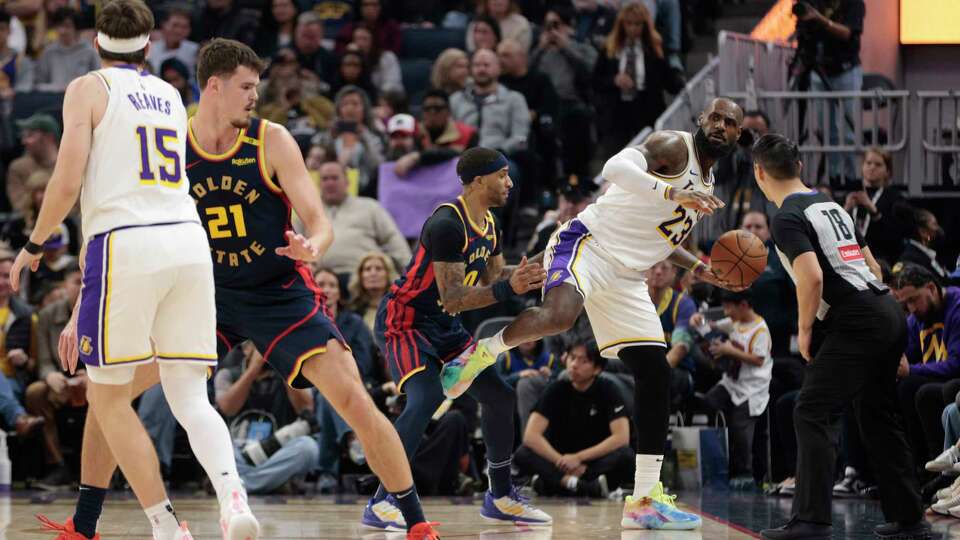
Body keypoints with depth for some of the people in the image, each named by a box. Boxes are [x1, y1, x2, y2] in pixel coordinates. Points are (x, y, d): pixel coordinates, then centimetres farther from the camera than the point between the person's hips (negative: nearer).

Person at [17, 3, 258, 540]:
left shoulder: (89, 89, 5)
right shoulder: (171, 97, 22)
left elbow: (68, 183, -5)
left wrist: (34, 247, 11)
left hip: (127, 244, -5)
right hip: (189, 239, 5)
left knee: (109, 397, 8)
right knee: (190, 396, 6)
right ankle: (232, 493, -22)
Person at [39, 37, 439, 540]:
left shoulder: (271, 141, -12)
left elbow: (320, 222, -15)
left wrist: (311, 248, -39)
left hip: (279, 292, -2)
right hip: (207, 292, 2)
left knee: (354, 400, -16)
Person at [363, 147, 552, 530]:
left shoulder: (489, 226, 6)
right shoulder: (447, 224, -24)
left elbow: (495, 278, 17)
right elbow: (453, 298, -28)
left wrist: (528, 278, -1)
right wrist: (507, 288, -36)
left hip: (444, 327, 10)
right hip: (404, 321, -10)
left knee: (499, 396, 8)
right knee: (427, 398, -29)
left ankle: (500, 497, 21)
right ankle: (379, 504, -28)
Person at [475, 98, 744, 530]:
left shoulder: (705, 186, 20)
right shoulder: (673, 147, -8)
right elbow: (616, 168, -28)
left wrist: (700, 269, 17)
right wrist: (674, 193, -39)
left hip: (626, 276, 9)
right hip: (588, 245, -9)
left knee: (655, 375, 2)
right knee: (560, 315, -41)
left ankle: (644, 501, 6)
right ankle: (482, 352, -14)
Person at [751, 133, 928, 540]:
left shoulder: (788, 219, -7)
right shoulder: (830, 205, 21)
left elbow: (812, 277, -20)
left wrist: (804, 329, -8)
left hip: (856, 323, -9)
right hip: (889, 313, 9)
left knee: (812, 414, -7)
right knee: (877, 417, 17)